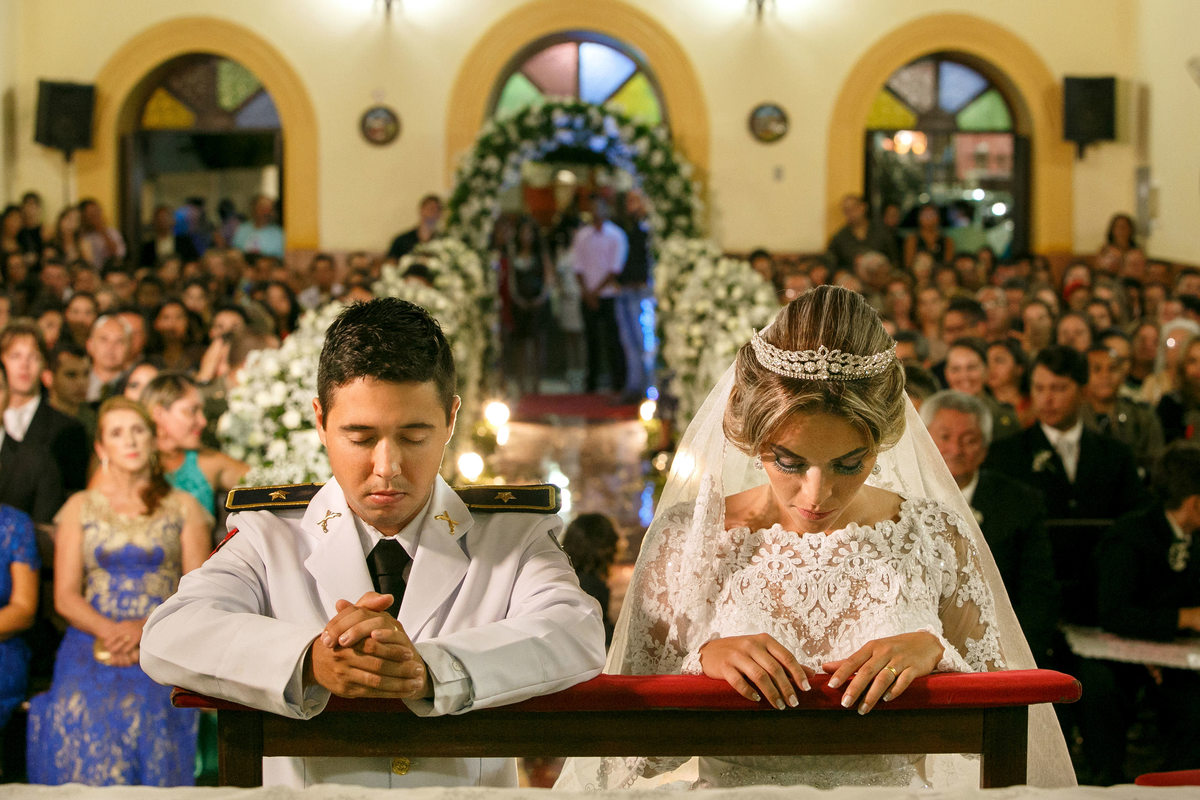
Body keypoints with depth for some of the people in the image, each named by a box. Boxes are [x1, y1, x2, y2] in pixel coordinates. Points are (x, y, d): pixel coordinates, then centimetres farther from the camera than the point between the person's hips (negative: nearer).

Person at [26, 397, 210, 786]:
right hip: (92, 647, 1)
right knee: (81, 715, -31)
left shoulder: (183, 508, 14)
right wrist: (109, 630, -11)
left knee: (146, 715, -33)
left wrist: (145, 627, -11)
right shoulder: (80, 508, 16)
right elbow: (65, 596, 8)